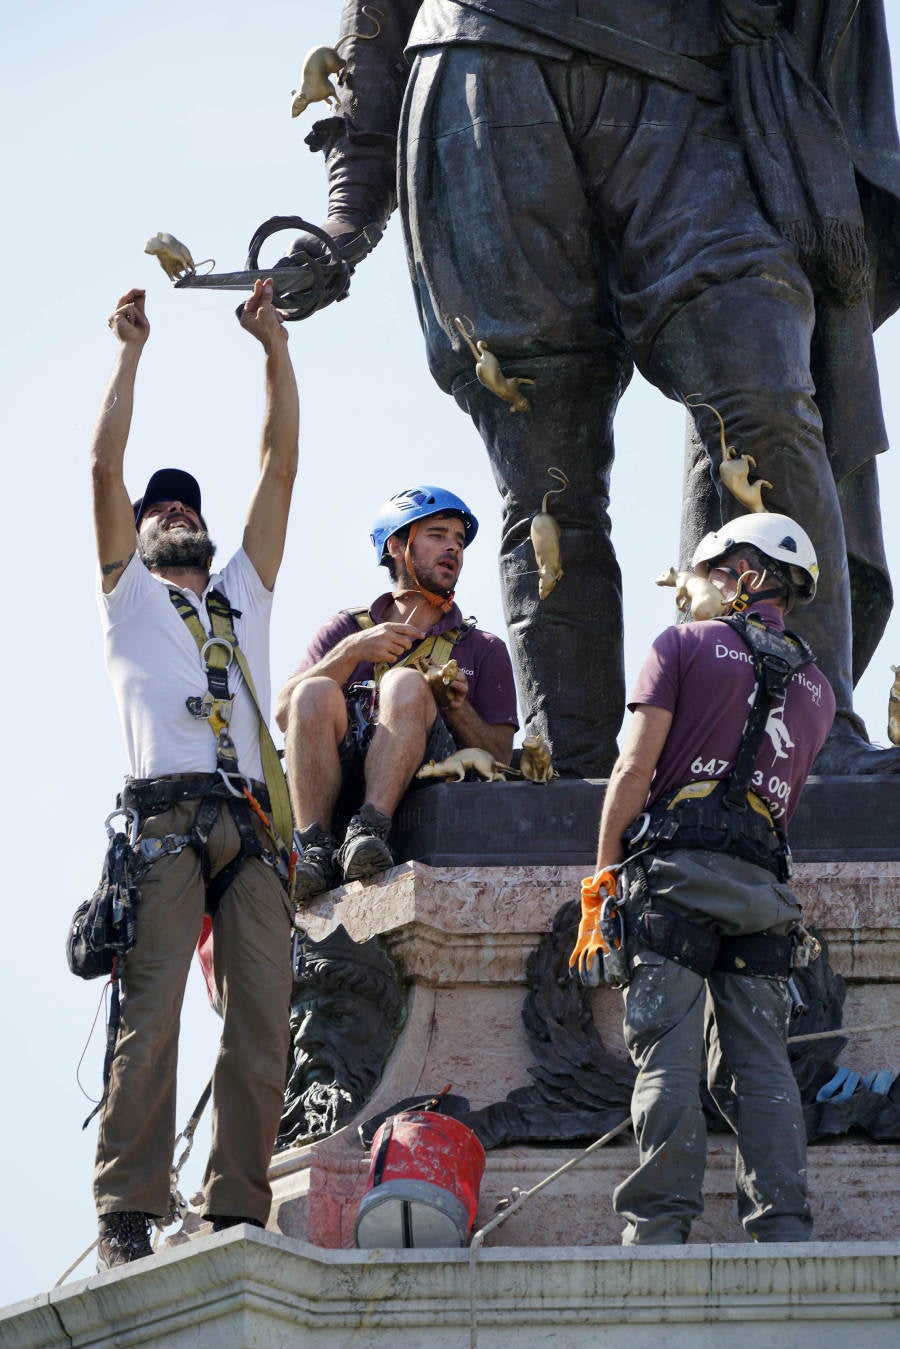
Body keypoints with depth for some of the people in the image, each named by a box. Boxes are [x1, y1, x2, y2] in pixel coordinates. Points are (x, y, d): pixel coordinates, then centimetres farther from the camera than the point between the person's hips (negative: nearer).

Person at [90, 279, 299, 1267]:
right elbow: (105, 467, 12)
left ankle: (239, 1213, -10)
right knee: (151, 1013, -15)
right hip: (164, 818, -4)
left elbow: (279, 466, 26)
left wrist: (274, 346, 22)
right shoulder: (129, 594, 23)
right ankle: (127, 1216, -18)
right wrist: (131, 349, 14)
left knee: (261, 1023, -8)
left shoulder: (243, 594, 31)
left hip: (248, 822, 4)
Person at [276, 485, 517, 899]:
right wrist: (351, 653, -4)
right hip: (338, 789, 1)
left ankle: (367, 832, -43)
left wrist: (455, 708, -5)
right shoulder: (347, 629, 24)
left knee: (406, 684, -27)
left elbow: (499, 760, 13)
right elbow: (284, 713, 8)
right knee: (316, 693, -28)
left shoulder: (484, 650, 24)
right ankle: (315, 850, -37)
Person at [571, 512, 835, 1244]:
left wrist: (602, 878, 3)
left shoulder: (686, 644, 6)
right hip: (763, 879, 4)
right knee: (761, 1062, 2)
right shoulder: (816, 687, 21)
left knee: (669, 1057, -8)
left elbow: (636, 767, -1)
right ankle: (784, 1228, -5)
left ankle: (661, 1227, -14)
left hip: (675, 870, -4)